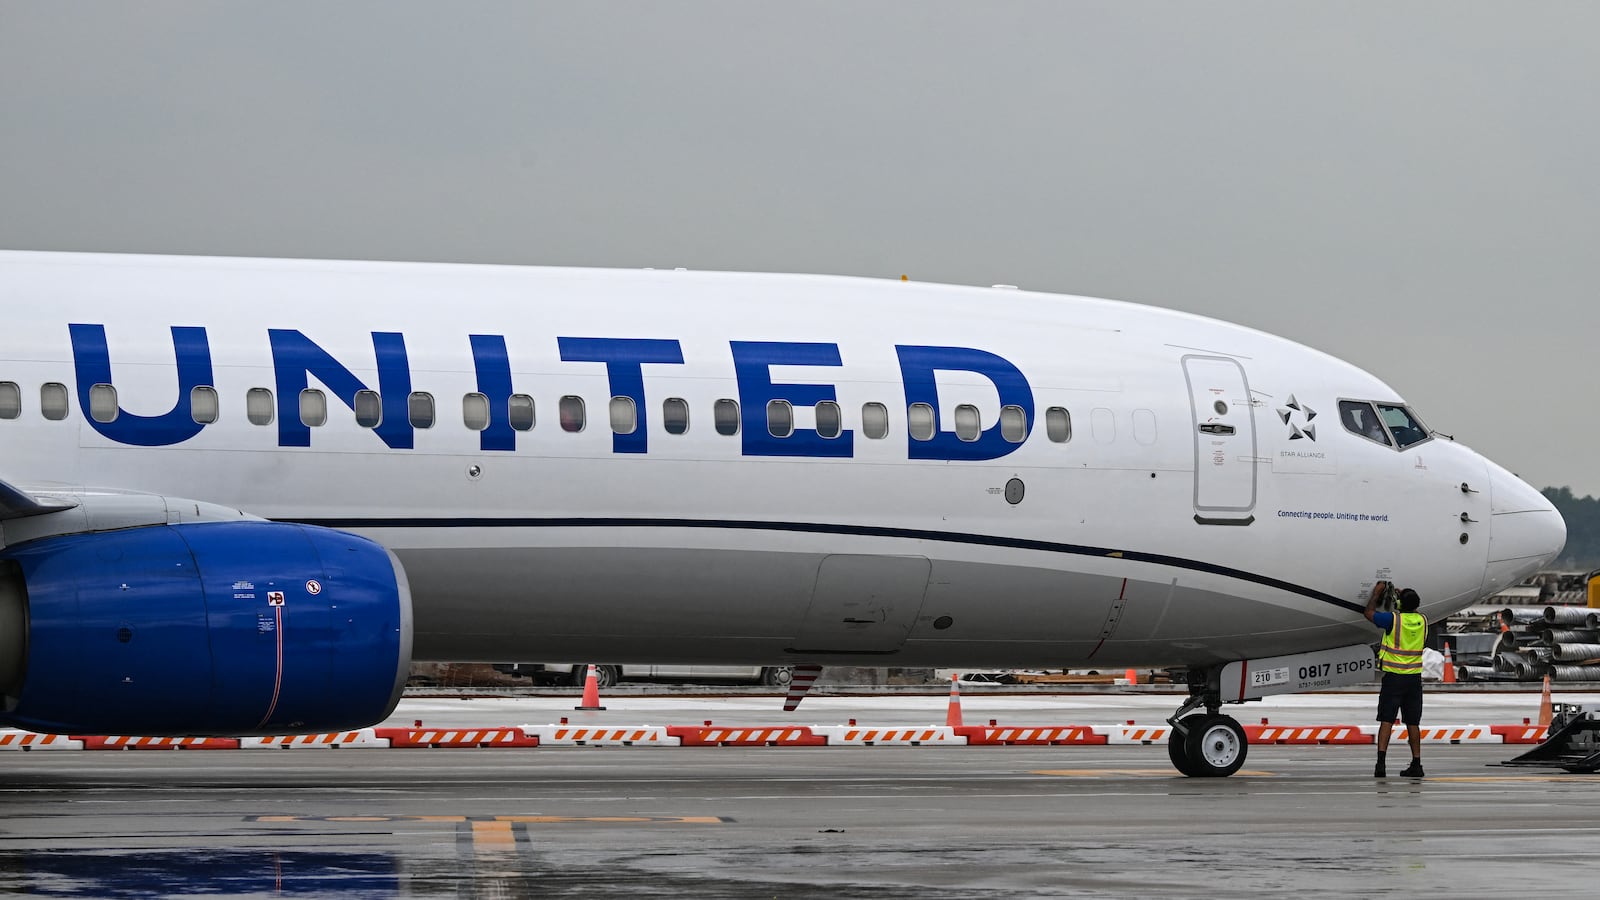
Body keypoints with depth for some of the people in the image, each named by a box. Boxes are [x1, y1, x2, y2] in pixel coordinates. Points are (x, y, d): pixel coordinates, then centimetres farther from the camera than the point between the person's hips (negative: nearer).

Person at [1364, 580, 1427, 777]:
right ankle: (1416, 764, 11)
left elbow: (1369, 613, 2)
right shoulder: (1422, 621, 2)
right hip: (1414, 678, 4)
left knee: (1386, 720, -5)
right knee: (1412, 723, 10)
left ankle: (1381, 761, -16)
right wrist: (1398, 596, 32)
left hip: (1393, 677, -4)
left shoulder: (1393, 619, -12)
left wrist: (1376, 593, 15)